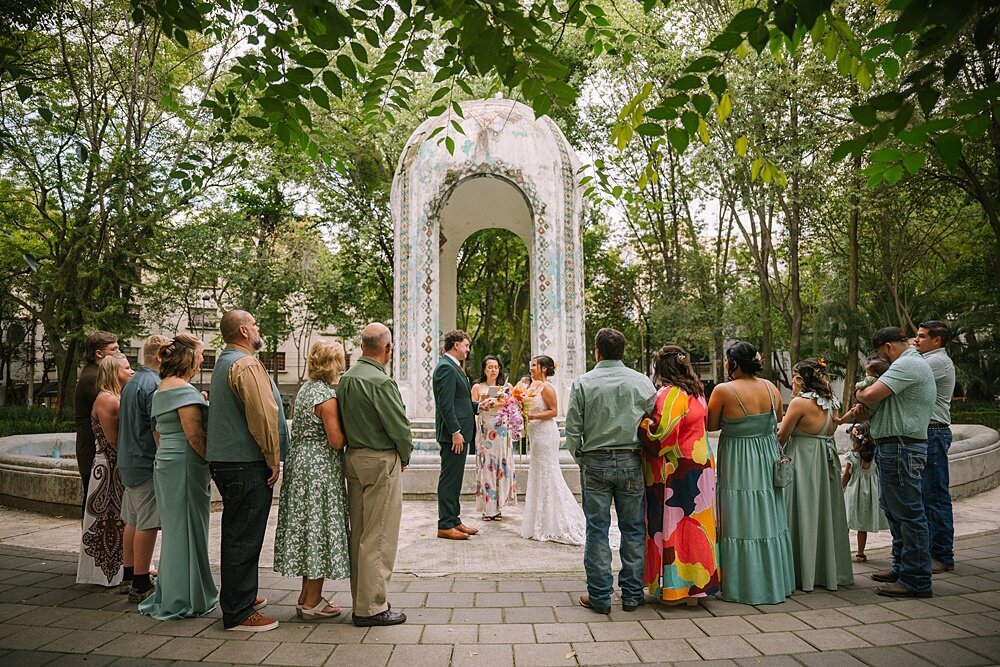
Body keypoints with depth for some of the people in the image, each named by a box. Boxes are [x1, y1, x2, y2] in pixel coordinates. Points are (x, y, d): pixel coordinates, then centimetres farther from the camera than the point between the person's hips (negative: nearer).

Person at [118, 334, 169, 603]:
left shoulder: (131, 383, 13)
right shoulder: (153, 384, -17)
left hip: (130, 462, 10)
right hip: (148, 463, -10)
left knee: (133, 521, 17)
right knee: (147, 524, -4)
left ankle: (129, 576, 26)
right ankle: (141, 585, 1)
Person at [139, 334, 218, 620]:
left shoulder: (160, 390, 16)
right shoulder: (184, 389, -15)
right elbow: (194, 435, -20)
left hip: (165, 465, 10)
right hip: (185, 466, -10)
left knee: (174, 529, 16)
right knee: (186, 529, -1)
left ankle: (168, 596, 26)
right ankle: (183, 601, 8)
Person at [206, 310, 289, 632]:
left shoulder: (223, 363, 18)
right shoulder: (247, 364, -15)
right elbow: (263, 416, -23)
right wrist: (273, 460, -13)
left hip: (225, 461, 11)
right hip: (247, 464, -11)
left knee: (237, 534, 20)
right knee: (244, 538, -4)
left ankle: (241, 597, 33)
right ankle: (238, 613, 4)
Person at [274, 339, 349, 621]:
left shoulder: (305, 389, 11)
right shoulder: (327, 396, -17)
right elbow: (336, 441, -19)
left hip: (300, 461, 9)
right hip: (321, 468, -9)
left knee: (307, 525, 14)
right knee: (319, 526, -1)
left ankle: (307, 595, 24)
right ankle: (312, 602, 8)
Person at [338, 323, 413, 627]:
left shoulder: (346, 378, 7)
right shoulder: (380, 382, -19)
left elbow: (345, 420, 10)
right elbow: (400, 427, -17)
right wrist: (404, 457, 1)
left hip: (352, 457, 9)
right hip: (380, 460, -9)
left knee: (359, 534, 15)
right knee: (378, 537, -1)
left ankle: (361, 601, 25)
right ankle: (372, 608, 7)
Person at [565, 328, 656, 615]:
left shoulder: (583, 383, -5)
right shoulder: (642, 382, 0)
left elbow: (573, 429, -5)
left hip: (595, 462, -1)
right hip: (631, 462, 1)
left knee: (597, 529, 5)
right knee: (633, 529, 11)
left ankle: (599, 596, 12)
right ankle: (632, 595, 18)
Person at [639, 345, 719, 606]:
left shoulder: (669, 395, -17)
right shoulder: (695, 392, 10)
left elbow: (661, 436, -25)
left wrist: (642, 422, -9)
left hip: (677, 472, -9)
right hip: (699, 464, 9)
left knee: (673, 524, 1)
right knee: (693, 523, 14)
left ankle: (678, 586, 10)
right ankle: (696, 586, 23)